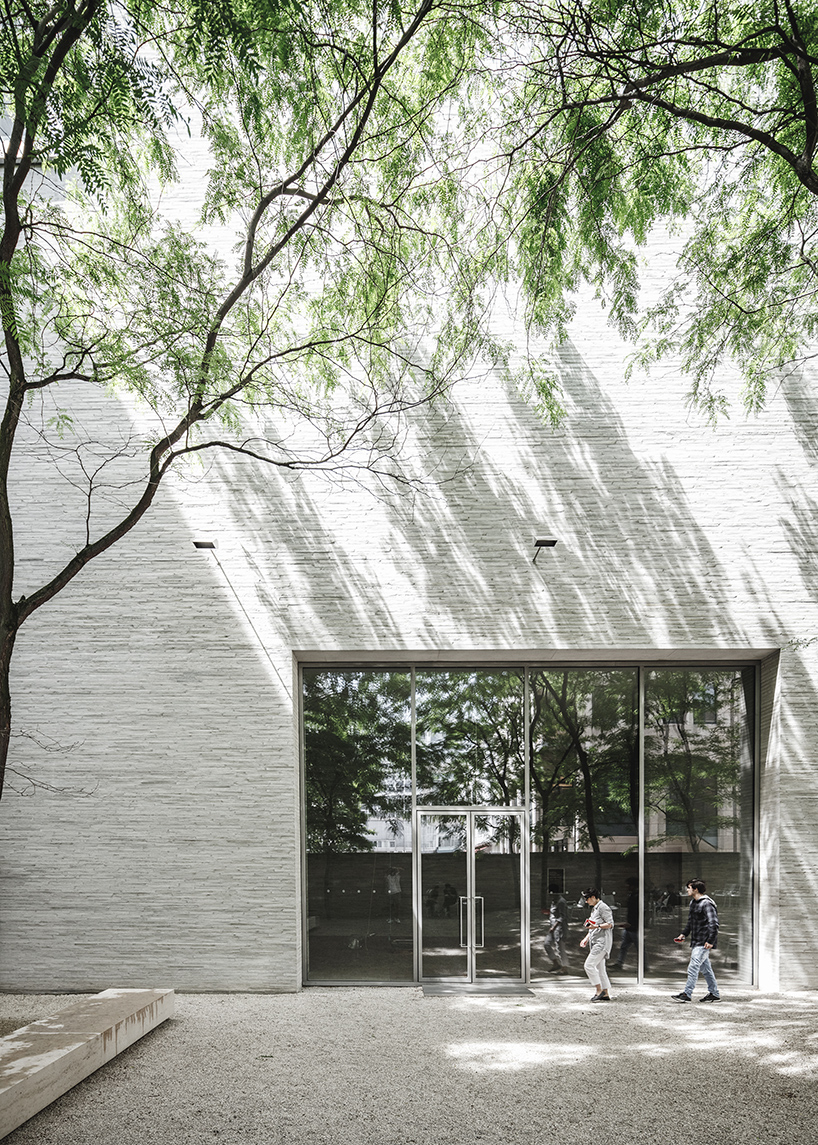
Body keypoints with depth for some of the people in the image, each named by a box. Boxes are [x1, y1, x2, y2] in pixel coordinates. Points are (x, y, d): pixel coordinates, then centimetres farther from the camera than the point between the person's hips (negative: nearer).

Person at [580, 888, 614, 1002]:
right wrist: (586, 938, 20)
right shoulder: (594, 909, 21)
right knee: (599, 968, 8)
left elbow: (610, 924, -15)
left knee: (589, 965, -15)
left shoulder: (603, 907, -9)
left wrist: (597, 926, -26)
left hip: (602, 942, -10)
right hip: (595, 943, 10)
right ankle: (605, 994, 11)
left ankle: (599, 990, -10)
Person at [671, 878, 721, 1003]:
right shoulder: (693, 902, 14)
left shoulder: (706, 904, -16)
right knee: (705, 969, 14)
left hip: (704, 943, -10)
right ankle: (714, 994, 23)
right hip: (696, 942, 10)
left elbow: (713, 924, -20)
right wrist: (684, 934, 16)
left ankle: (687, 994, -11)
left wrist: (710, 941, -23)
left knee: (693, 967, -11)